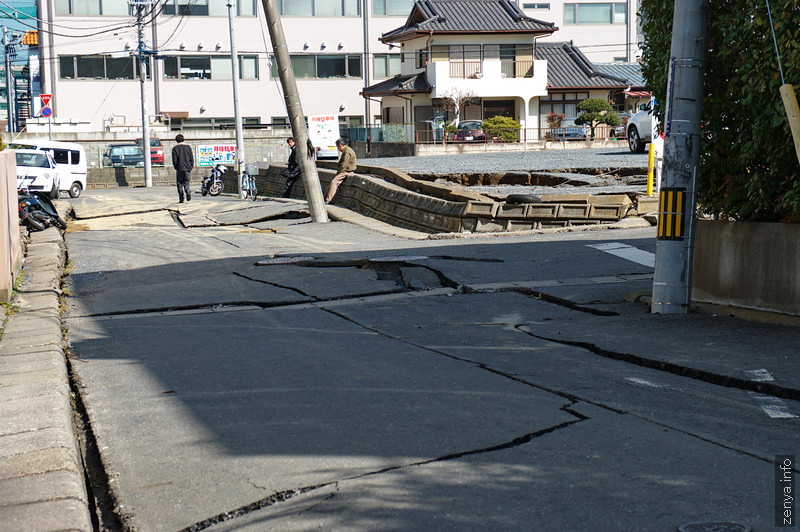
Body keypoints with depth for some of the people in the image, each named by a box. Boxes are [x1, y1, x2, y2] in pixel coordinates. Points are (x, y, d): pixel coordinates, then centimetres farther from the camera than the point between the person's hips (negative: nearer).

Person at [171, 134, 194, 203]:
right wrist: (191, 167, 11)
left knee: (180, 184, 7)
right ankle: (188, 192, -17)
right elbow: (192, 158, 4)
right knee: (186, 182, 12)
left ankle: (181, 199, 4)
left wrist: (175, 167, 9)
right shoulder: (188, 147, 4)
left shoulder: (175, 148, -5)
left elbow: (174, 160, -6)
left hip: (180, 169, -3)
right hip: (188, 168, 3)